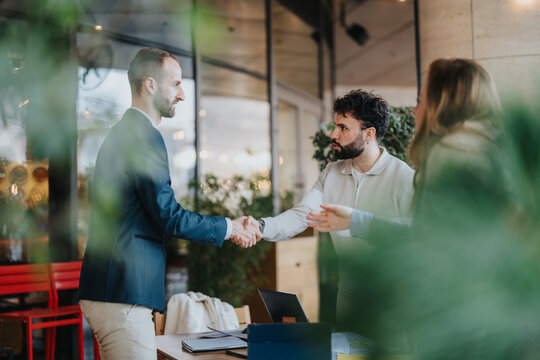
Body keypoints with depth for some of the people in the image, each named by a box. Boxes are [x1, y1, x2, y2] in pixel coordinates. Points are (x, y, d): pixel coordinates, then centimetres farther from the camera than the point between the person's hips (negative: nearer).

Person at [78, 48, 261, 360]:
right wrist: (228, 228, -4)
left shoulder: (122, 132, 18)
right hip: (122, 296, -11)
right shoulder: (144, 136, -14)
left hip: (109, 289, 11)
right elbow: (168, 215, -17)